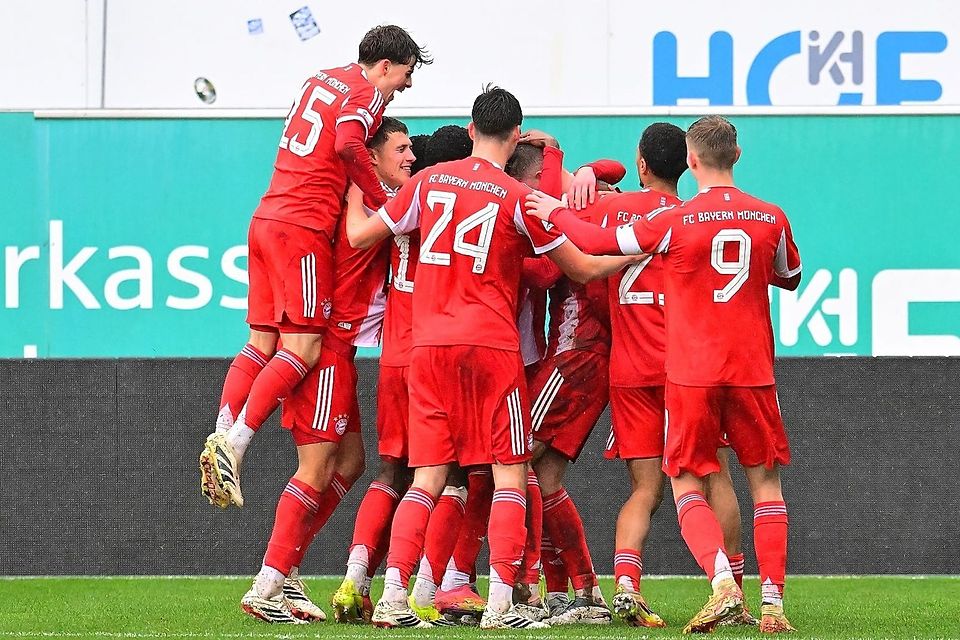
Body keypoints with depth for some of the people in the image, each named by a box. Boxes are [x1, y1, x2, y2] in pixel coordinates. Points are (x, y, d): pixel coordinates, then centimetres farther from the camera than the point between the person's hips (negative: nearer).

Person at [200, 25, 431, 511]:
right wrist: (382, 201, -14)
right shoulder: (367, 93, -5)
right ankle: (234, 444, -19)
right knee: (302, 348, -9)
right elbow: (348, 144, -24)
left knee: (262, 343, 9)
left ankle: (222, 435, -5)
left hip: (266, 218, 8)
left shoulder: (320, 81, 20)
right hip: (304, 228, -8)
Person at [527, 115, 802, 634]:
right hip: (752, 371, 2)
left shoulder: (676, 221, -8)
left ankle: (723, 584, -15)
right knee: (765, 481, 12)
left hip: (691, 374, -2)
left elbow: (600, 243, -1)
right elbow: (790, 277, 21)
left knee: (687, 484, 6)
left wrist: (555, 213, 15)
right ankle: (772, 602, 3)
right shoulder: (771, 219, 2)